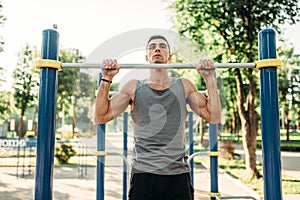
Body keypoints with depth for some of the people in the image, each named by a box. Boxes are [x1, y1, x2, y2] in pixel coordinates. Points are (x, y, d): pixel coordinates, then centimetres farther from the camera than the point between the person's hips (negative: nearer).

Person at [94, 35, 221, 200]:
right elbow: (101, 117, 2)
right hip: (143, 173, -1)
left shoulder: (184, 86, 9)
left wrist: (210, 78, -1)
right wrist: (106, 78, -4)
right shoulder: (133, 87, 7)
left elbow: (214, 117, 3)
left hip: (178, 174, 1)